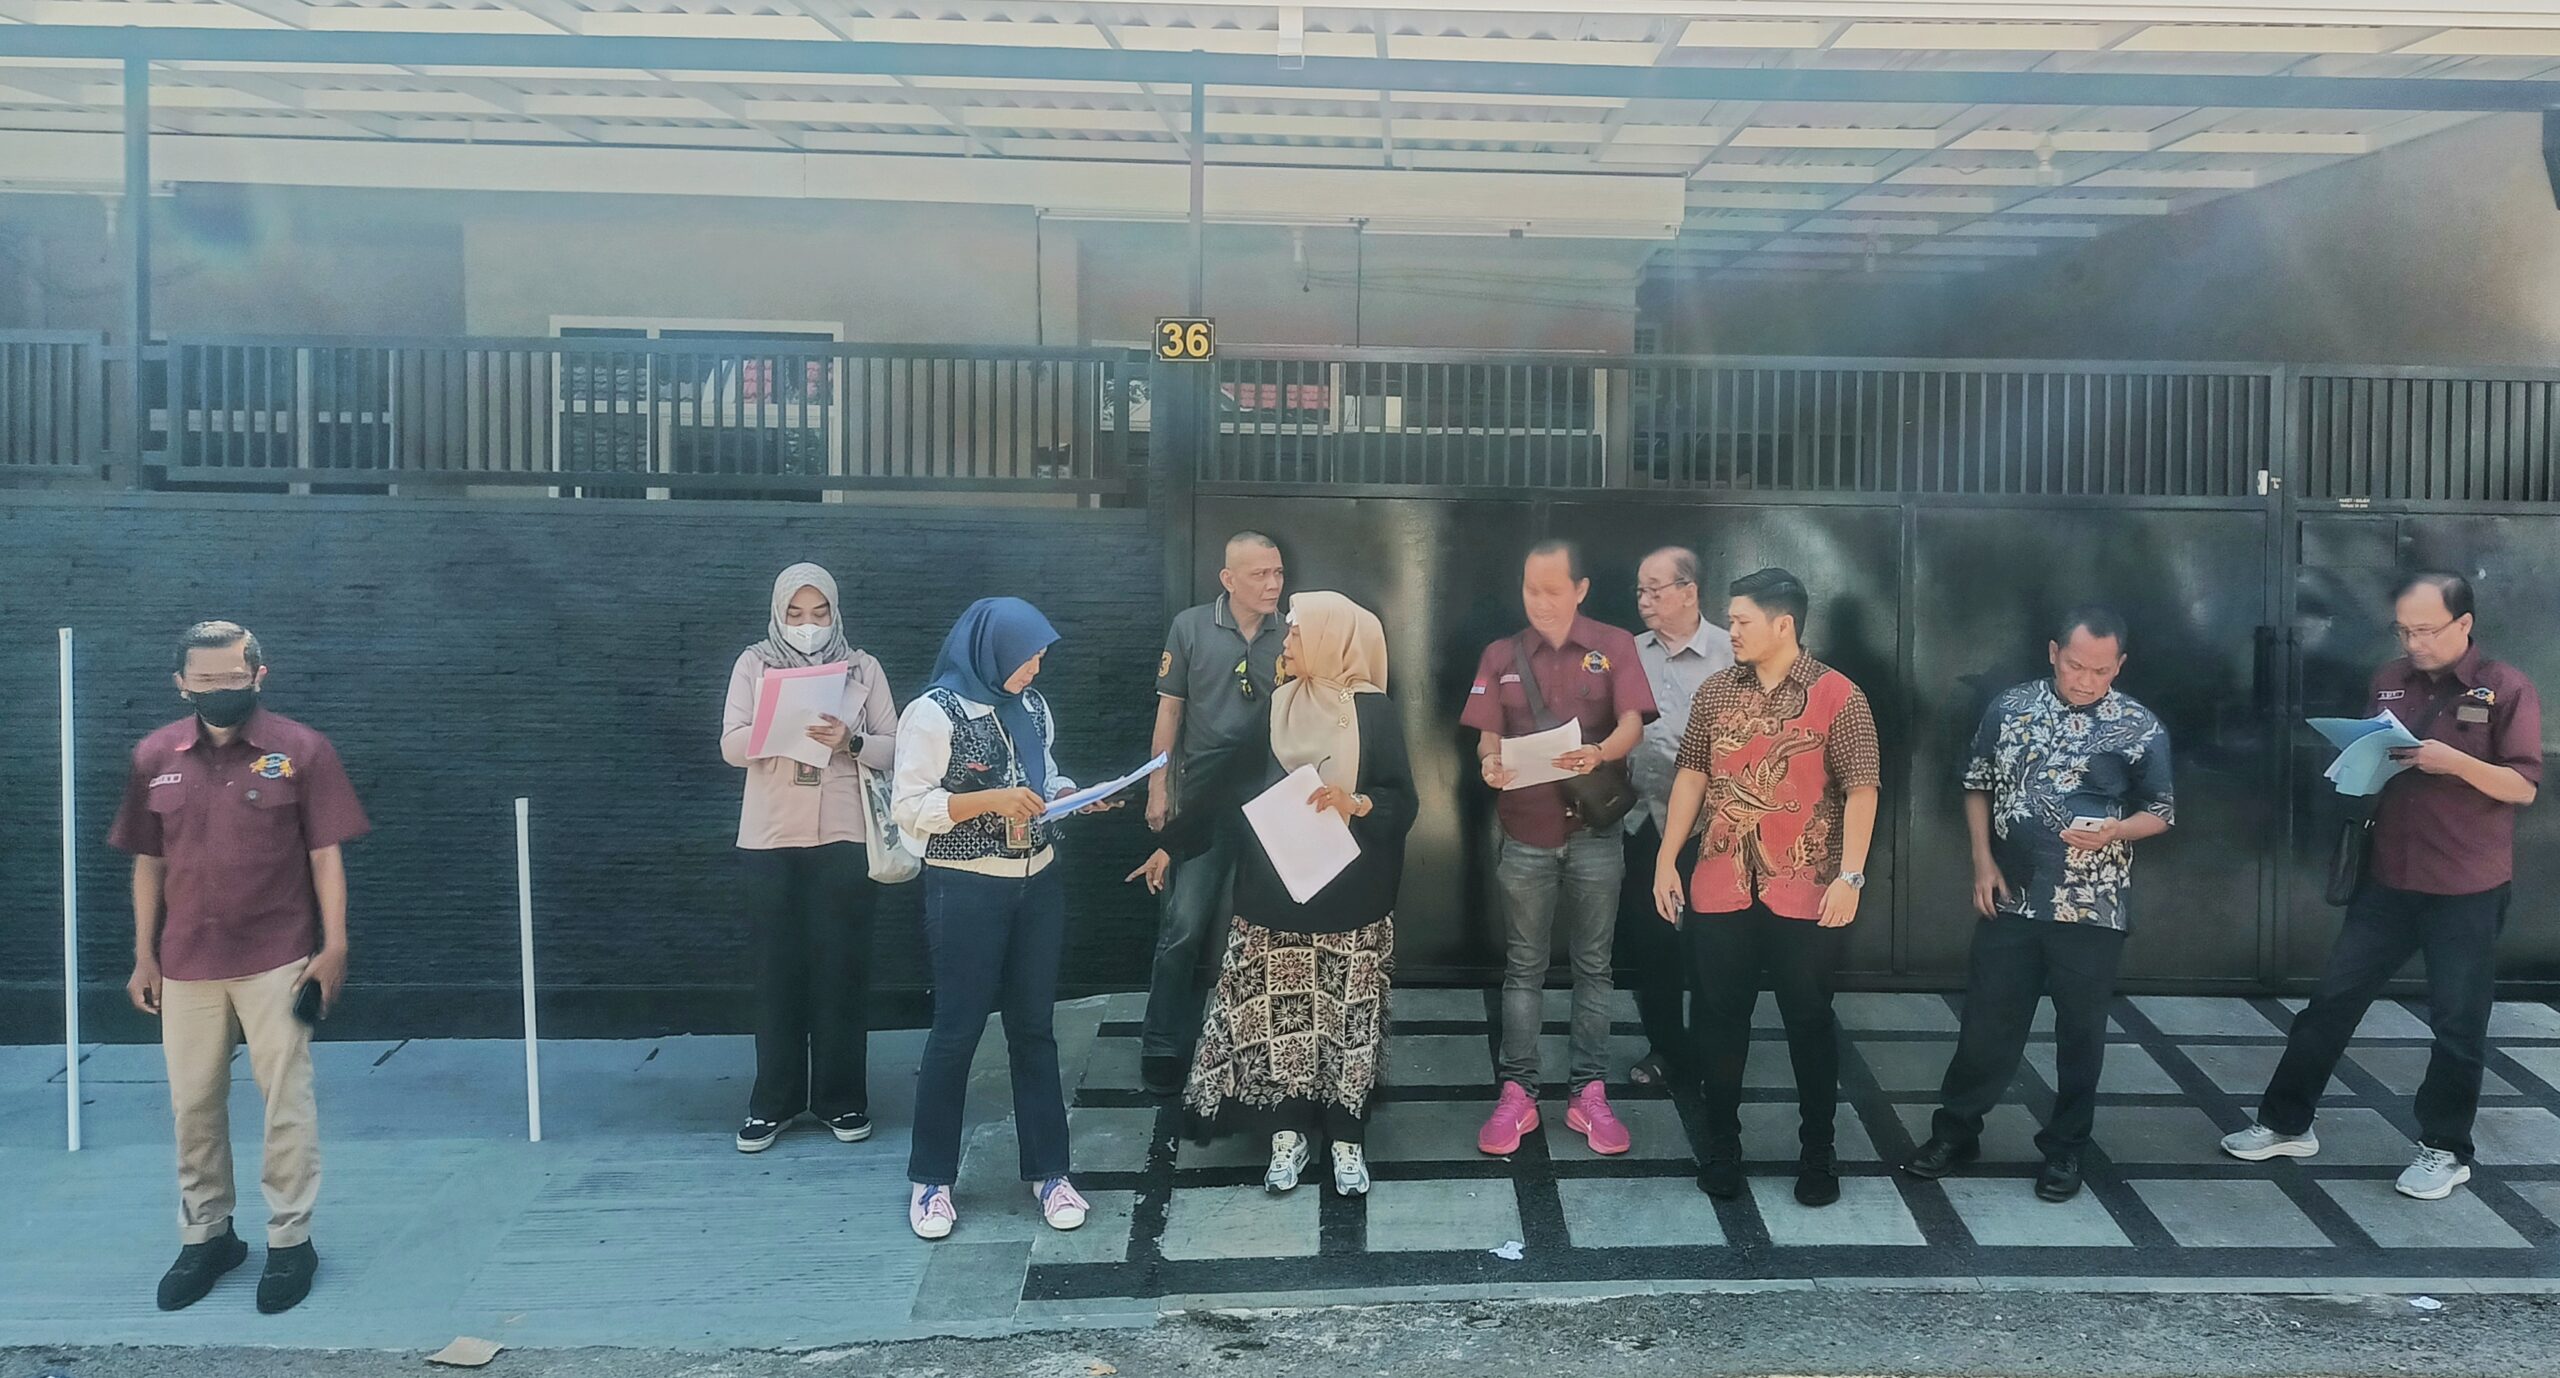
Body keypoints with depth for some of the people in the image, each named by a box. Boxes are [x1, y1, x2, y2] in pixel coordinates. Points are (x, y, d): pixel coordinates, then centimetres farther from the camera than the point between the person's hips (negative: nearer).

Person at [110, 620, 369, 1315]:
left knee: (287, 1102, 2)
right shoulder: (154, 757, 4)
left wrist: (334, 946, -8)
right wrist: (143, 957, 9)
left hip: (278, 962, -3)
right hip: (185, 966, 4)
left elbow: (325, 855, -5)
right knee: (193, 1105, 12)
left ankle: (290, 1240, 13)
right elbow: (148, 863, 10)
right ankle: (206, 1235, 27)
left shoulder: (301, 750, -6)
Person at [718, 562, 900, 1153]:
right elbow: (731, 746, -3)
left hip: (844, 837, 0)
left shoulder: (863, 668, 5)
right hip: (771, 838, 0)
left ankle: (842, 1097, 14)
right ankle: (774, 1100, 15)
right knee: (778, 968, 5)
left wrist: (850, 741, -17)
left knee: (841, 966, 3)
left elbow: (894, 749, 3)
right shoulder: (754, 664, 5)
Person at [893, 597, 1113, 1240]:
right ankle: (931, 1177, 17)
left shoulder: (1032, 708, 6)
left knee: (1034, 1027, 11)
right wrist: (992, 800, -24)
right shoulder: (935, 712, -13)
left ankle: (1047, 1170, 21)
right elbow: (908, 807, -16)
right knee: (957, 1030, 2)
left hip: (1038, 884, 6)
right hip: (966, 890, -6)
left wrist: (1072, 794, -2)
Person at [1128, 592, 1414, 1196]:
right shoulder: (1278, 707, 7)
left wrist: (1357, 802, -25)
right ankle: (1288, 1132, 16)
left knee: (1347, 1013, 2)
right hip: (1275, 892, 3)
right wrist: (1170, 845, 11)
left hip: (1350, 897, -3)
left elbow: (1402, 802, -5)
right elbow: (1228, 780, 11)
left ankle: (1346, 1138, 15)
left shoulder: (1373, 711, -4)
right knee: (1279, 1010, 3)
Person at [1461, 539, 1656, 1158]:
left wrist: (1600, 753, -32)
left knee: (1592, 966, 7)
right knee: (1523, 966, 7)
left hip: (1595, 833, -1)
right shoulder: (1501, 656, 6)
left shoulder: (1613, 647, 1)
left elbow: (1631, 725, -10)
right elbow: (1488, 734, 1)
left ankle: (1589, 1093, 16)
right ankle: (1517, 1094, 14)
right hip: (1526, 834, 1)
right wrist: (1490, 764, -22)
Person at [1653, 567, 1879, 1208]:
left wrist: (1849, 875, -14)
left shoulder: (1837, 697, -6)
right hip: (1721, 888, 3)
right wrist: (1666, 859, 5)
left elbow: (1861, 790, -7)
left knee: (1809, 1019, 7)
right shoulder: (1715, 692, 6)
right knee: (1720, 1018, 9)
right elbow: (1692, 776, 9)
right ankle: (1720, 1148, 22)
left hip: (1805, 892, -3)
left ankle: (1818, 1153, 21)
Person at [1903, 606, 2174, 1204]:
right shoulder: (2010, 709, 1)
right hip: (2010, 899, 2)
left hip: (2092, 908, -1)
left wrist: (2113, 831, -19)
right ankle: (1955, 1130, 22)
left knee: (2080, 1030, 9)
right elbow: (1977, 785, 10)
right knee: (1986, 1021, 8)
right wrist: (1983, 861, -1)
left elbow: (2162, 813, 2)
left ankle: (2064, 1148, 23)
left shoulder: (2140, 728, -5)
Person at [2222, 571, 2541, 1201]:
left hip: (2468, 890, -4)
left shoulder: (2505, 688, -8)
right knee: (2332, 1001, 8)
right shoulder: (2388, 682, 6)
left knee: (2457, 1023, 7)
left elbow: (2524, 787, -11)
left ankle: (2445, 1149, 23)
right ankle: (2285, 1123, 18)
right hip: (2389, 880, 4)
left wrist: (2455, 761, -26)